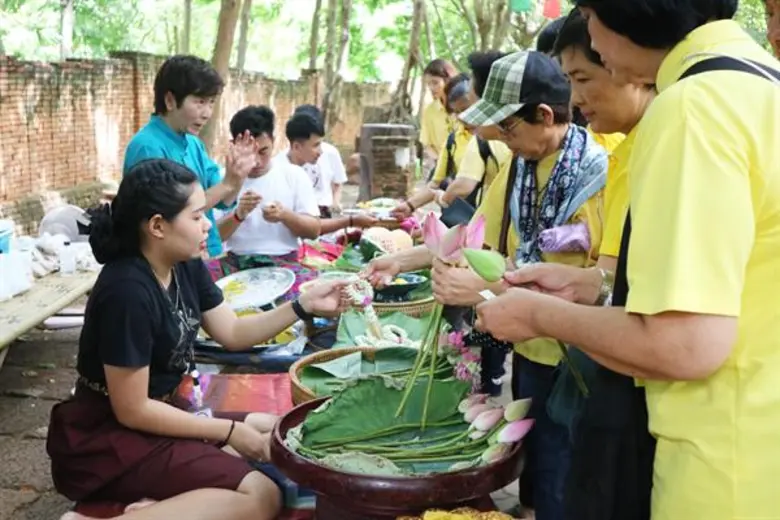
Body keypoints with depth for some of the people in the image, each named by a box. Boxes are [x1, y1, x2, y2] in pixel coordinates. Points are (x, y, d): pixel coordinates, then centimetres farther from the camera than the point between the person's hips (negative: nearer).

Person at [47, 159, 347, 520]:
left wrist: (304, 306, -1)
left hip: (159, 411, 10)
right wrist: (229, 432, -15)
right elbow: (132, 410, -22)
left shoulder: (186, 267, 0)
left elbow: (233, 333, 12)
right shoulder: (128, 291, -27)